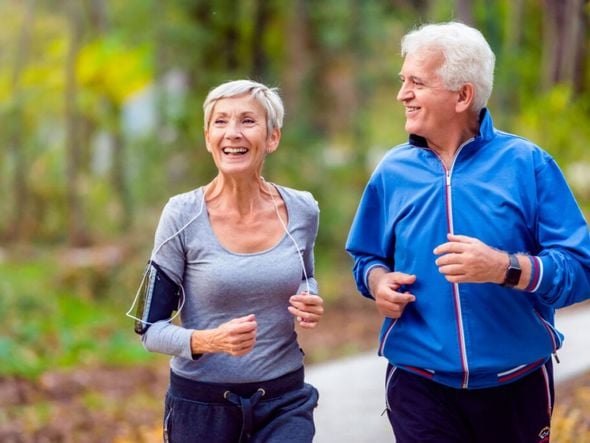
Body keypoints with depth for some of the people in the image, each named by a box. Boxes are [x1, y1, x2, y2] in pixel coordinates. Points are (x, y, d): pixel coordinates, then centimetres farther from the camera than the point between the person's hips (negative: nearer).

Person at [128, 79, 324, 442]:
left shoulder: (302, 211, -2)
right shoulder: (183, 216, -11)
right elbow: (152, 329, -7)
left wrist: (310, 306, -4)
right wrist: (210, 341, -25)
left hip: (285, 400, 2)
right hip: (201, 403, -1)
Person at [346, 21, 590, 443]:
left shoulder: (526, 164, -7)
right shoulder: (392, 171, 3)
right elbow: (368, 259, 15)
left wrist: (504, 267, -27)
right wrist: (379, 282, -7)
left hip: (515, 385, -1)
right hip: (419, 385, 1)